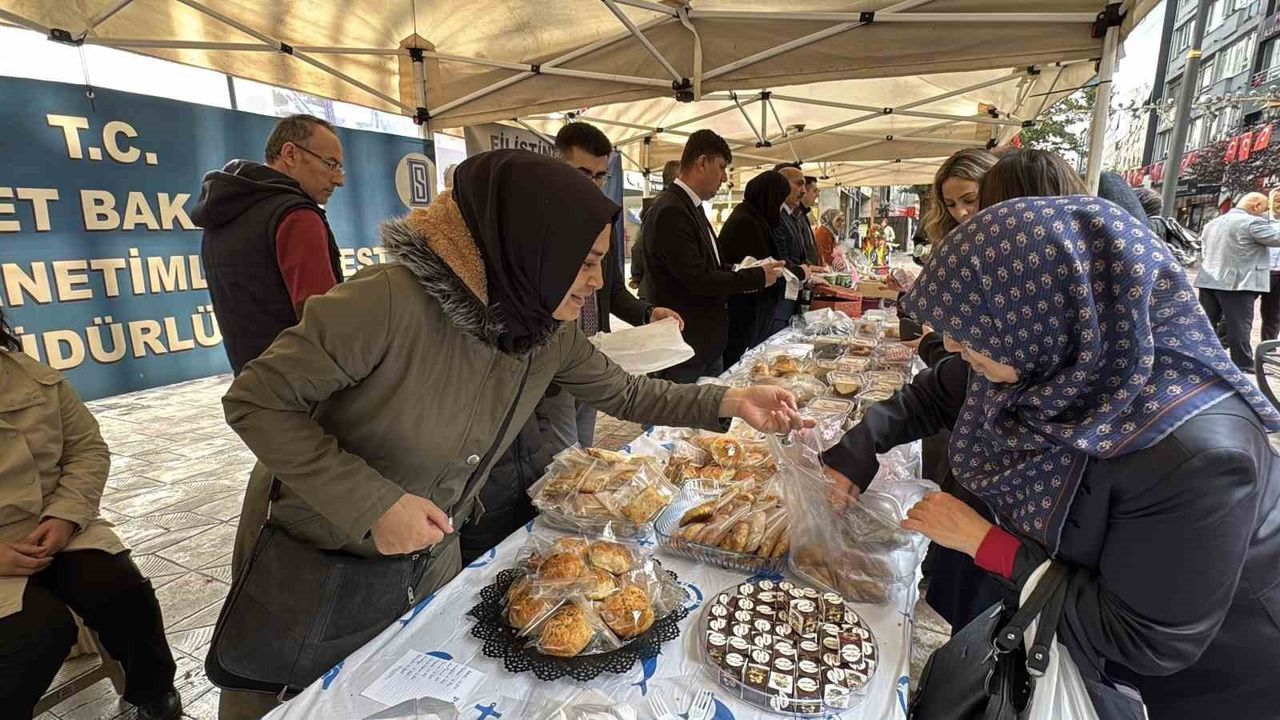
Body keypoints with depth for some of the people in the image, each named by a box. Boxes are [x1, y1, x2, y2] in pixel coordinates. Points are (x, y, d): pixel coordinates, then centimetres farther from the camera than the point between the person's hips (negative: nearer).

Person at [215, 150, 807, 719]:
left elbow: (625, 393, 1)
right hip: (311, 556, -4)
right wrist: (374, 503, -30)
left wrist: (727, 402, -8)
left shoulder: (551, 334, -14)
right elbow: (254, 401, -24)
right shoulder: (393, 300, -33)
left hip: (430, 557, 5)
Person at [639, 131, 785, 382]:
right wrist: (757, 277, -13)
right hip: (685, 347, -10)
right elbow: (696, 279, -23)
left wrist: (743, 274, 2)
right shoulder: (670, 211, -19)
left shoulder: (692, 206, 13)